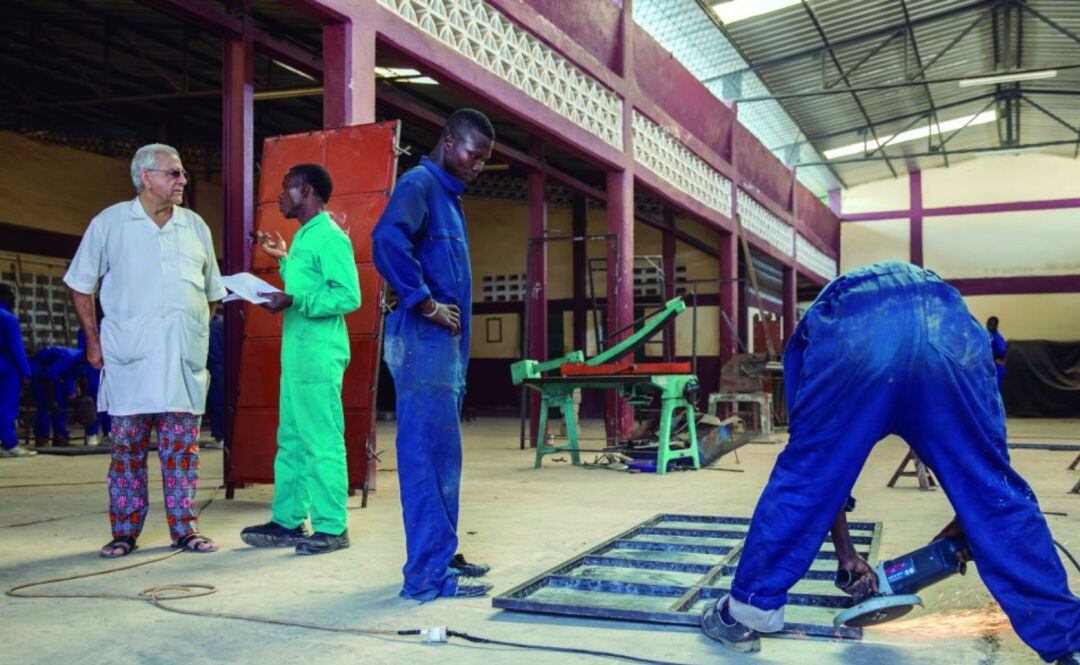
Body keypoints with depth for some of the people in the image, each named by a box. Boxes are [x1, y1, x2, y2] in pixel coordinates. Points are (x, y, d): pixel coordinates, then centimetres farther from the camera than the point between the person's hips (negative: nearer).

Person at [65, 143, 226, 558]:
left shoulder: (195, 227, 13)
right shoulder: (110, 223, 3)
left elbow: (212, 292, 20)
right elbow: (81, 286, 7)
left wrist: (198, 333, 10)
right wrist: (93, 341, 2)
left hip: (185, 360, 3)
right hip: (129, 358, -2)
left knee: (182, 447, 4)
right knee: (127, 446, 3)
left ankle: (184, 528, 12)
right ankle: (125, 532, 13)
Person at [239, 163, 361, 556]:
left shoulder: (330, 237, -11)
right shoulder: (304, 236, 19)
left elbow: (349, 296, -19)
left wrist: (292, 301, -22)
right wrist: (284, 259, 28)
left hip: (319, 357, -10)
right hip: (295, 355, 10)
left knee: (323, 443, -4)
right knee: (291, 441, 13)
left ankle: (332, 528, 3)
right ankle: (287, 521, 22)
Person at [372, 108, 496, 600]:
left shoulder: (449, 195, 21)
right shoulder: (419, 184, -9)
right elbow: (387, 238, -29)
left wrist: (458, 352, 16)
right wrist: (425, 303, -22)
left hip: (446, 344, 10)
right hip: (423, 340, -10)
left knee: (444, 456, 14)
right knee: (426, 455, -7)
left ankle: (443, 555, 24)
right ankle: (428, 574, -3)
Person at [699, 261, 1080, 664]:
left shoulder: (808, 335, 41)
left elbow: (818, 461, 37)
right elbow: (978, 447, 39)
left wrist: (845, 550, 43)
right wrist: (965, 521, 42)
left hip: (855, 332, -2)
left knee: (802, 479, 14)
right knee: (997, 491, 15)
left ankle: (747, 612, 25)